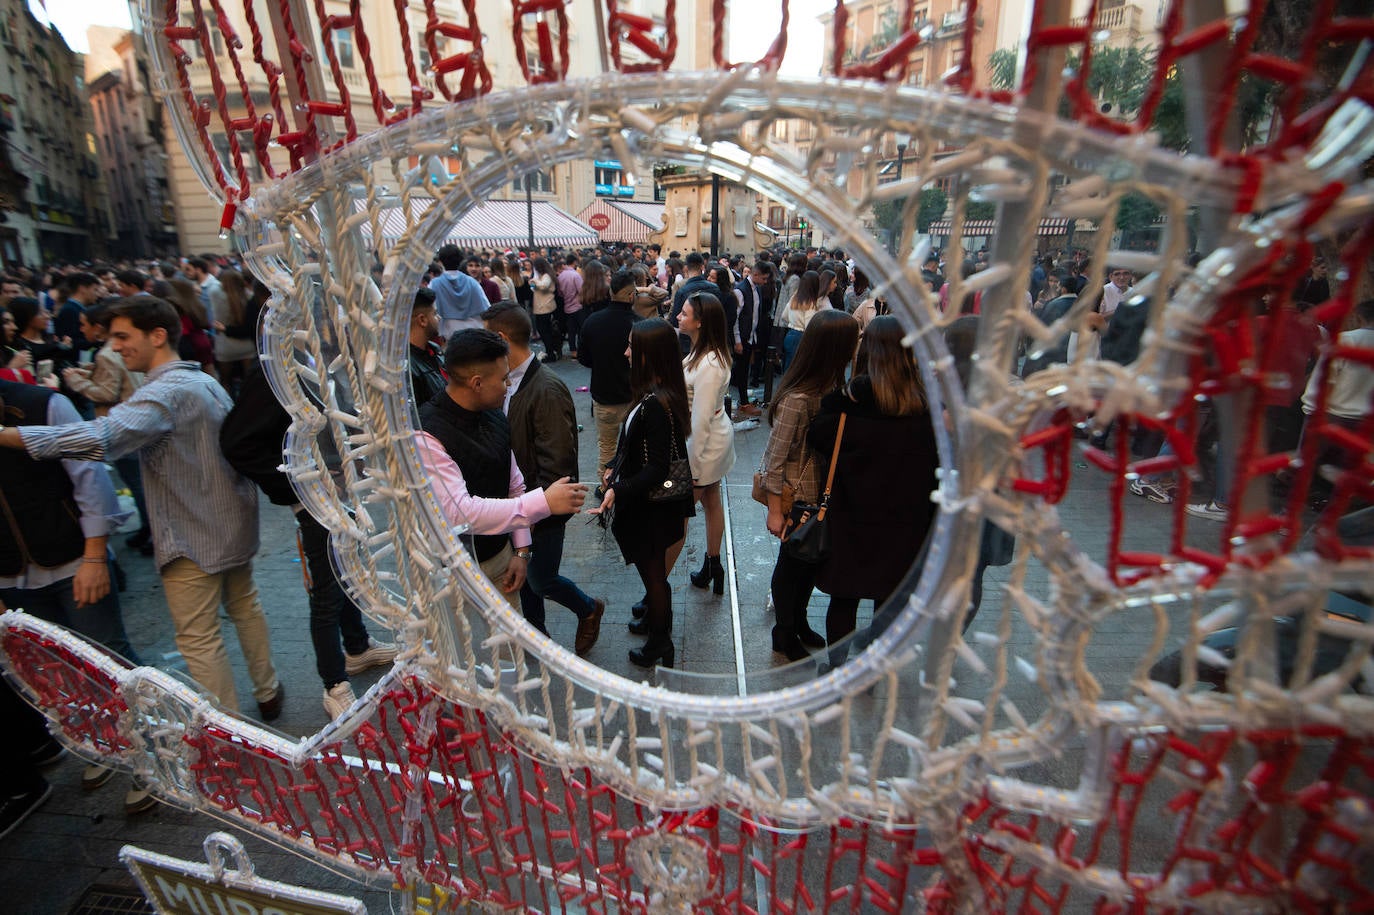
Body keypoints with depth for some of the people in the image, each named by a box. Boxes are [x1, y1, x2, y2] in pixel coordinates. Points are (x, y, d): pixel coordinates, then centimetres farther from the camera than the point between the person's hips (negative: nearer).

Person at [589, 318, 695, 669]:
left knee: (652, 571, 10)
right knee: (653, 569, 26)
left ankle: (660, 643, 31)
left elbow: (657, 467, -28)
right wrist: (615, 467, 8)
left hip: (651, 507, -9)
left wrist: (618, 491, -32)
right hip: (645, 502, 9)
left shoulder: (657, 404, -29)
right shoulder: (655, 394, 0)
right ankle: (654, 618, 48)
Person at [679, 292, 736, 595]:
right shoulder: (703, 351, 3)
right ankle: (712, 566, 38)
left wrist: (693, 466, -20)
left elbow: (701, 419, -25)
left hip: (706, 441, -10)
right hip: (715, 436, 10)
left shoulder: (709, 365, -28)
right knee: (711, 501, 21)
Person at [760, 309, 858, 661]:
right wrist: (775, 511, -15)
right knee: (792, 564, 13)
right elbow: (774, 460, -21)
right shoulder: (797, 399, -27)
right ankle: (784, 635, 37)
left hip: (823, 494, 7)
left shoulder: (831, 387, -4)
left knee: (812, 560, 22)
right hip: (798, 498, -7)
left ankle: (799, 622, 46)